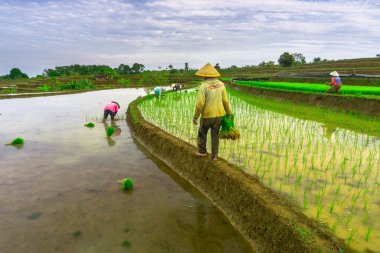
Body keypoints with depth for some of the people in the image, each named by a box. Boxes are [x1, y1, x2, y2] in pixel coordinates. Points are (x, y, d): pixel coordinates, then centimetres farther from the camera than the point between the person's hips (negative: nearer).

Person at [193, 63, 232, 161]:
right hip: (219, 115, 4)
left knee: (202, 132, 20)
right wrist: (228, 113, 13)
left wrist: (195, 117, -10)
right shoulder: (221, 84, -3)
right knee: (215, 135, 15)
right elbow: (225, 101, 0)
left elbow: (200, 103, -20)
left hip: (207, 115, -4)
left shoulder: (203, 86, -17)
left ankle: (202, 151, 35)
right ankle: (214, 156, 20)